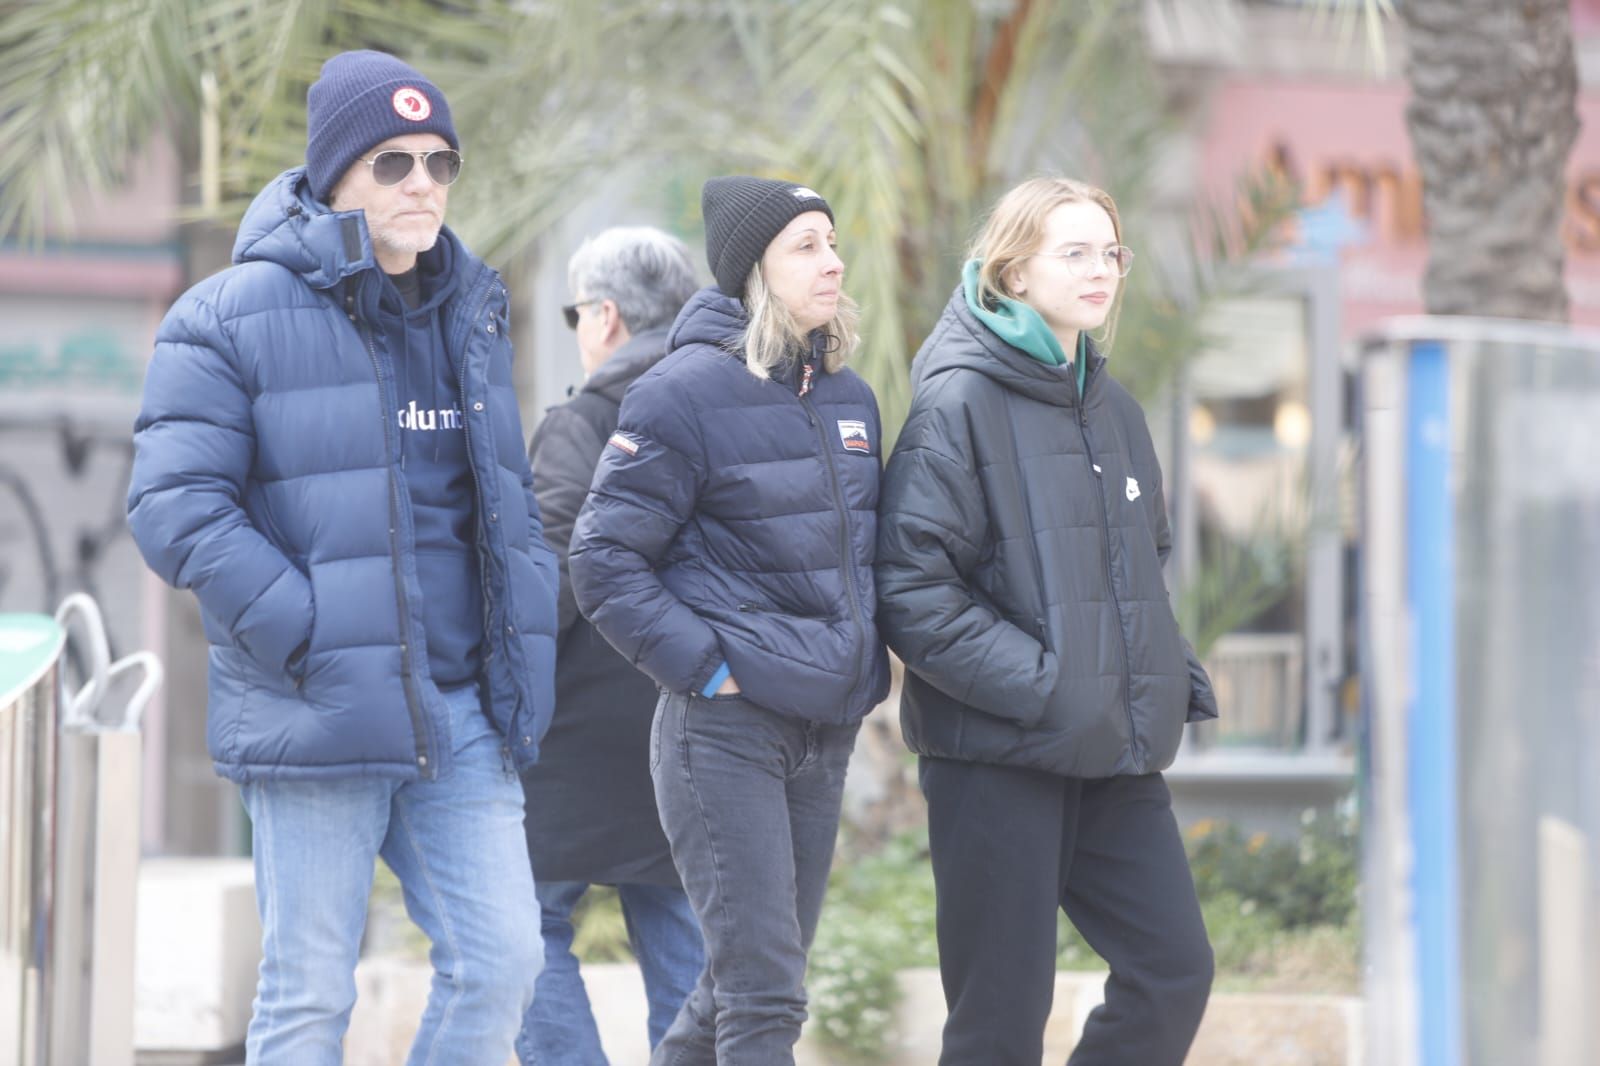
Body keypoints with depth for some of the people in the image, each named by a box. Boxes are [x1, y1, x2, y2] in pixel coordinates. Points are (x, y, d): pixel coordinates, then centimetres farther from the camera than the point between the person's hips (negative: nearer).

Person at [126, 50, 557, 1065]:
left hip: (459, 712, 5)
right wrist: (307, 634, -19)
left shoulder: (473, 313, 14)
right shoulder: (233, 317, -6)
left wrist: (525, 646, 11)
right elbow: (175, 507, -12)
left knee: (500, 962, -1)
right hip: (317, 713, -5)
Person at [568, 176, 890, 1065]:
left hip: (826, 729, 7)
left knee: (759, 982, 13)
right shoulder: (690, 391, -11)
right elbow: (605, 560, -11)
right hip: (725, 726, -7)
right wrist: (706, 667, -15)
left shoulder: (849, 397, 11)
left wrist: (866, 662, 12)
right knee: (763, 993, -11)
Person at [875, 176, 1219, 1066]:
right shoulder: (959, 404, -10)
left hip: (1116, 754, 7)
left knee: (1175, 970, 2)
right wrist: (1035, 682, -20)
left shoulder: (1113, 408, 14)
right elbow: (912, 589, -16)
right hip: (998, 754, -7)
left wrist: (1172, 672, 10)